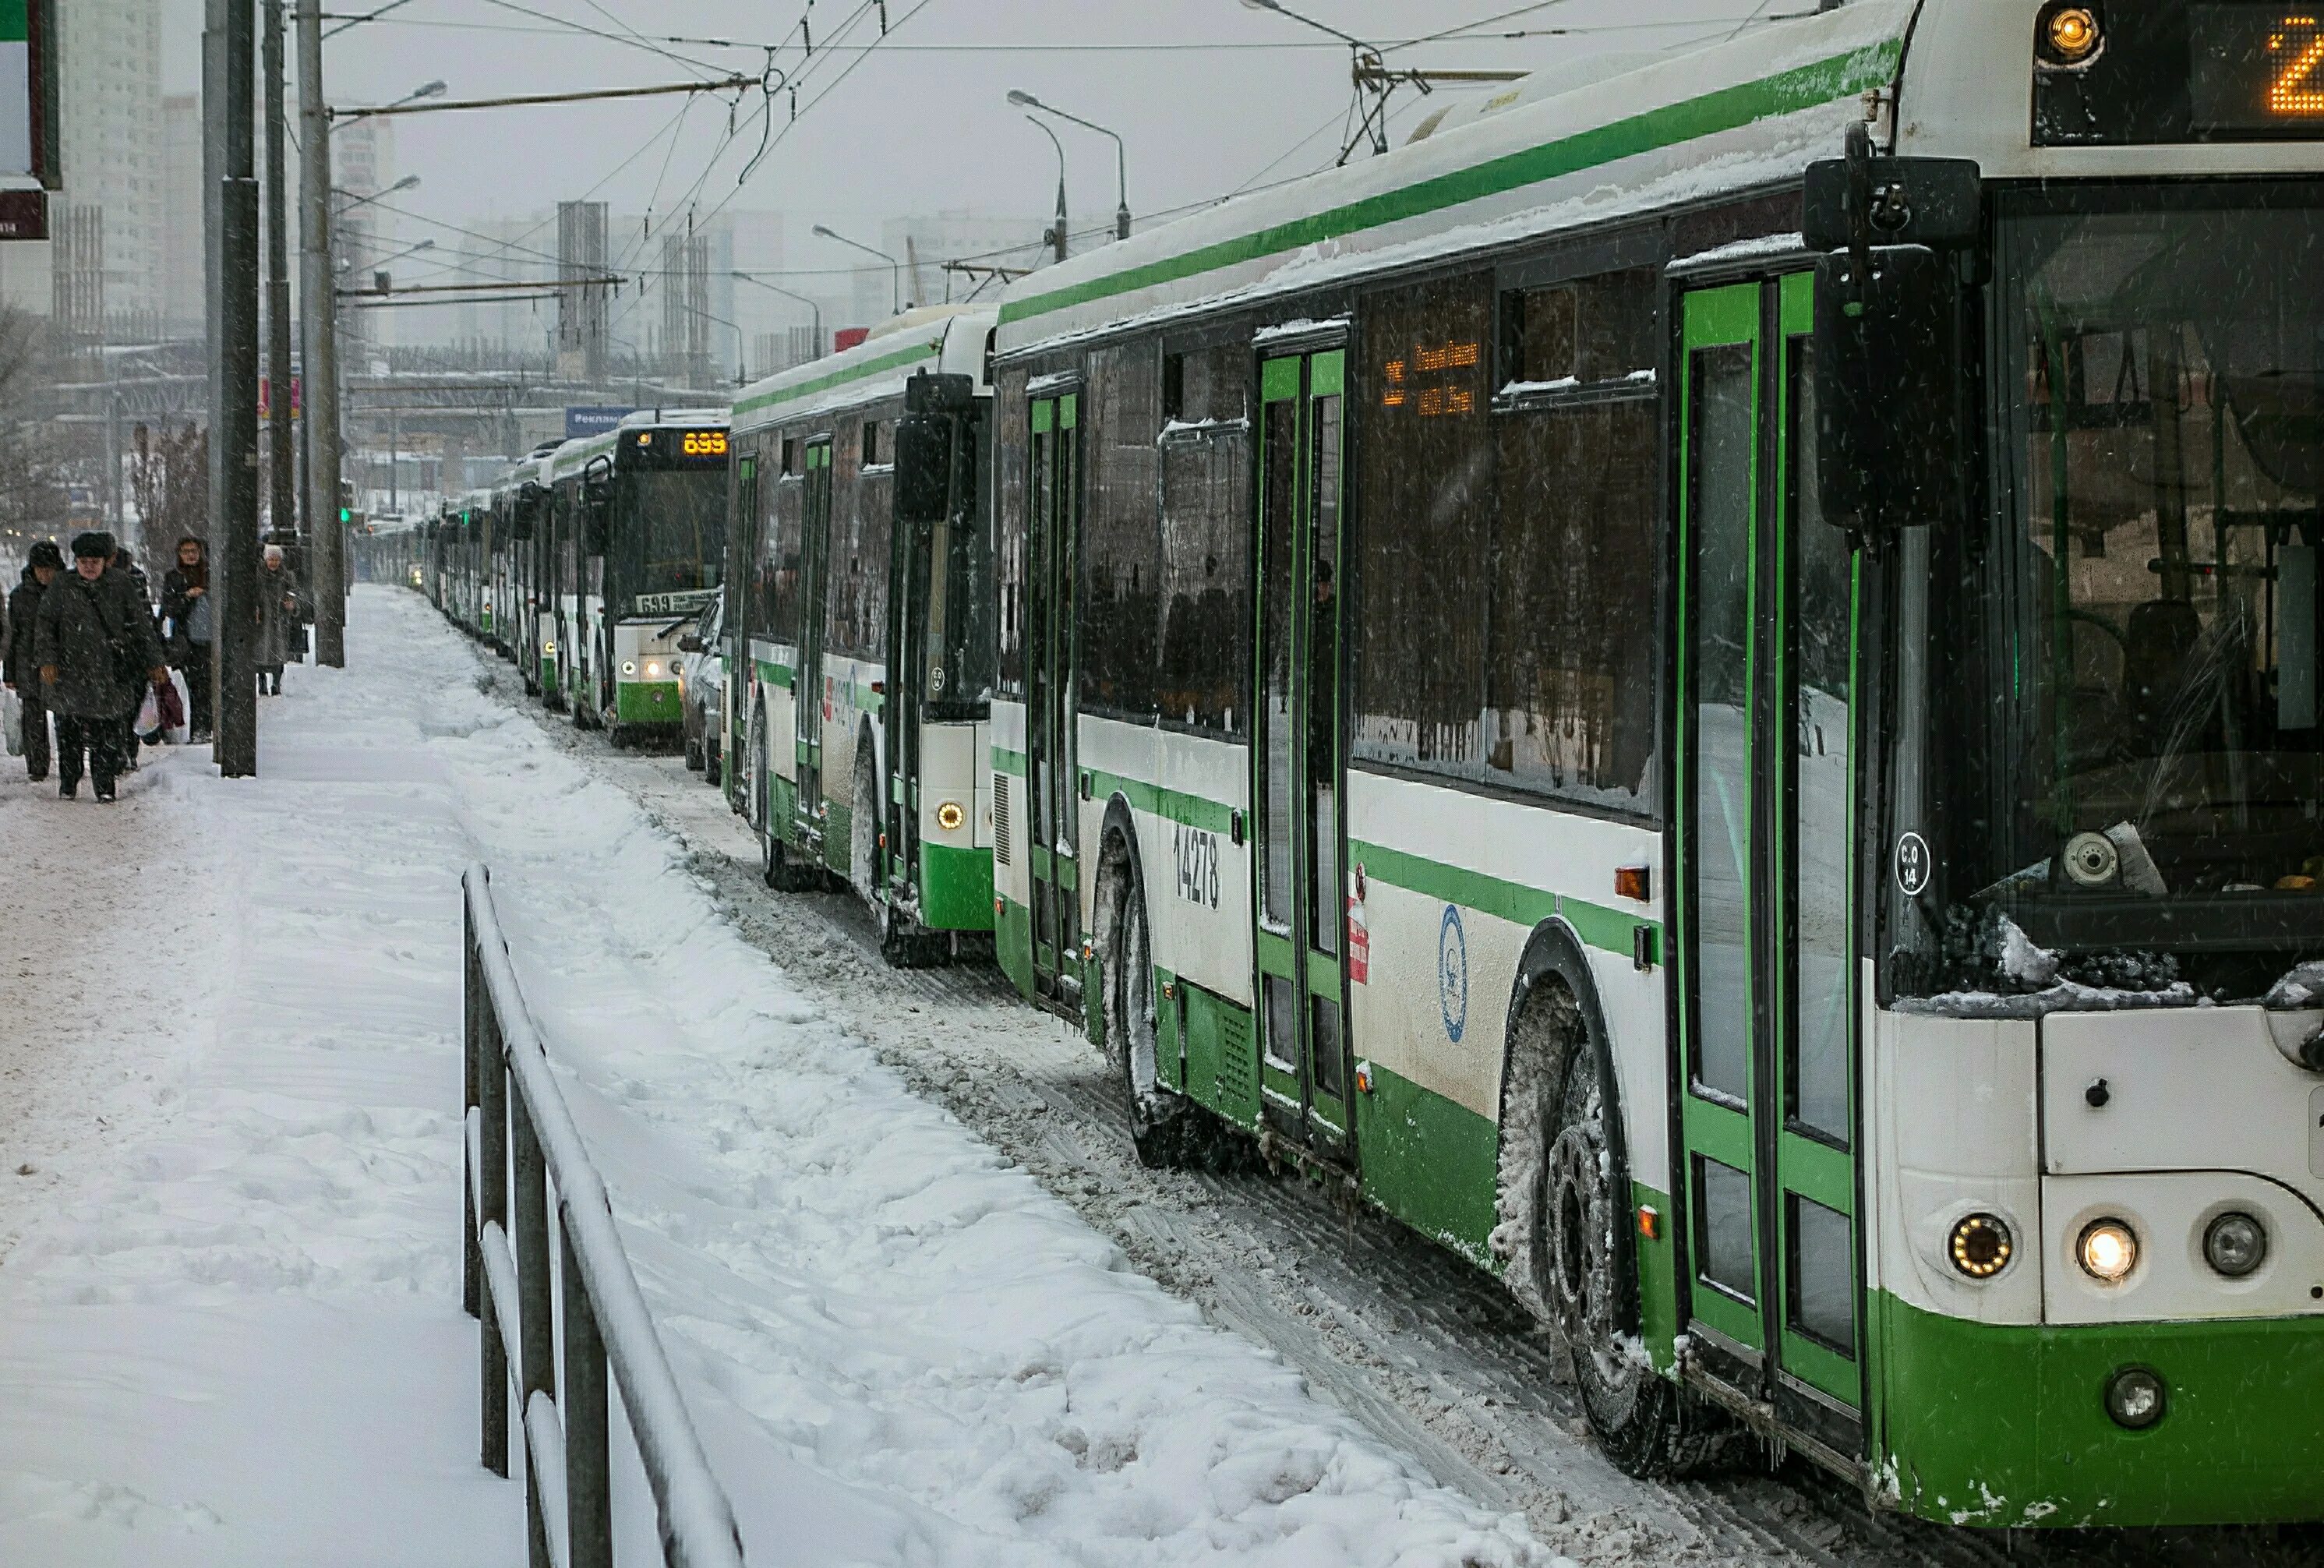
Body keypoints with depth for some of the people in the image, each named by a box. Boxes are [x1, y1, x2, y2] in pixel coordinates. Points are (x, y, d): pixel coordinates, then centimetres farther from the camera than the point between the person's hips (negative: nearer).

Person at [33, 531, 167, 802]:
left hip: (111, 674, -1)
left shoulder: (120, 585, 3)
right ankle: (68, 782, 17)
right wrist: (47, 659, -7)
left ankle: (105, 785, 5)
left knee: (107, 732, -3)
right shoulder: (61, 588, 3)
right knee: (69, 731, 4)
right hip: (71, 671, 1)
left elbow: (142, 625, 7)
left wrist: (154, 662, 5)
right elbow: (45, 625, 6)